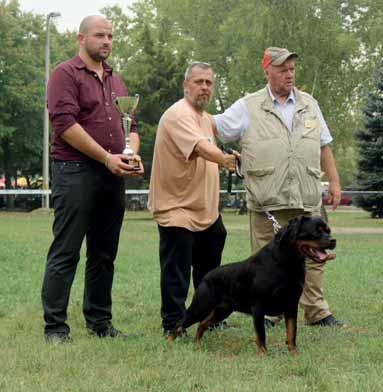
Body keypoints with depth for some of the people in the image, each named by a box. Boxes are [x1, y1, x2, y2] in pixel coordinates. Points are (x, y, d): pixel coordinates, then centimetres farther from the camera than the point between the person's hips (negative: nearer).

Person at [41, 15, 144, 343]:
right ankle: (55, 327, -2)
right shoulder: (66, 74, -3)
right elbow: (65, 123, -14)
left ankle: (100, 322, 19)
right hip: (75, 173, -7)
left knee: (104, 254, 11)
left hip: (113, 177, 7)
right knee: (66, 253, -6)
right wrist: (106, 157, -15)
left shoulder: (116, 81, 19)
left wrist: (133, 154, -1)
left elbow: (131, 125, 21)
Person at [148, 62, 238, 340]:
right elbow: (201, 148, -35)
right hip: (177, 209, -10)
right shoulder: (178, 115, -17)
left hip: (207, 211, 10)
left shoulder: (205, 118, 14)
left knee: (210, 272, 19)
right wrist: (223, 159, -53)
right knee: (176, 275, -4)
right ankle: (173, 327, 6)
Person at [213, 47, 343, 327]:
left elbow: (324, 146, 19)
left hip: (306, 199, 3)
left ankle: (317, 312, 16)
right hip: (267, 200, -3)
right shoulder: (248, 107, 4)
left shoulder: (309, 105, 15)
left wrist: (334, 181, 15)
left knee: (312, 257, 6)